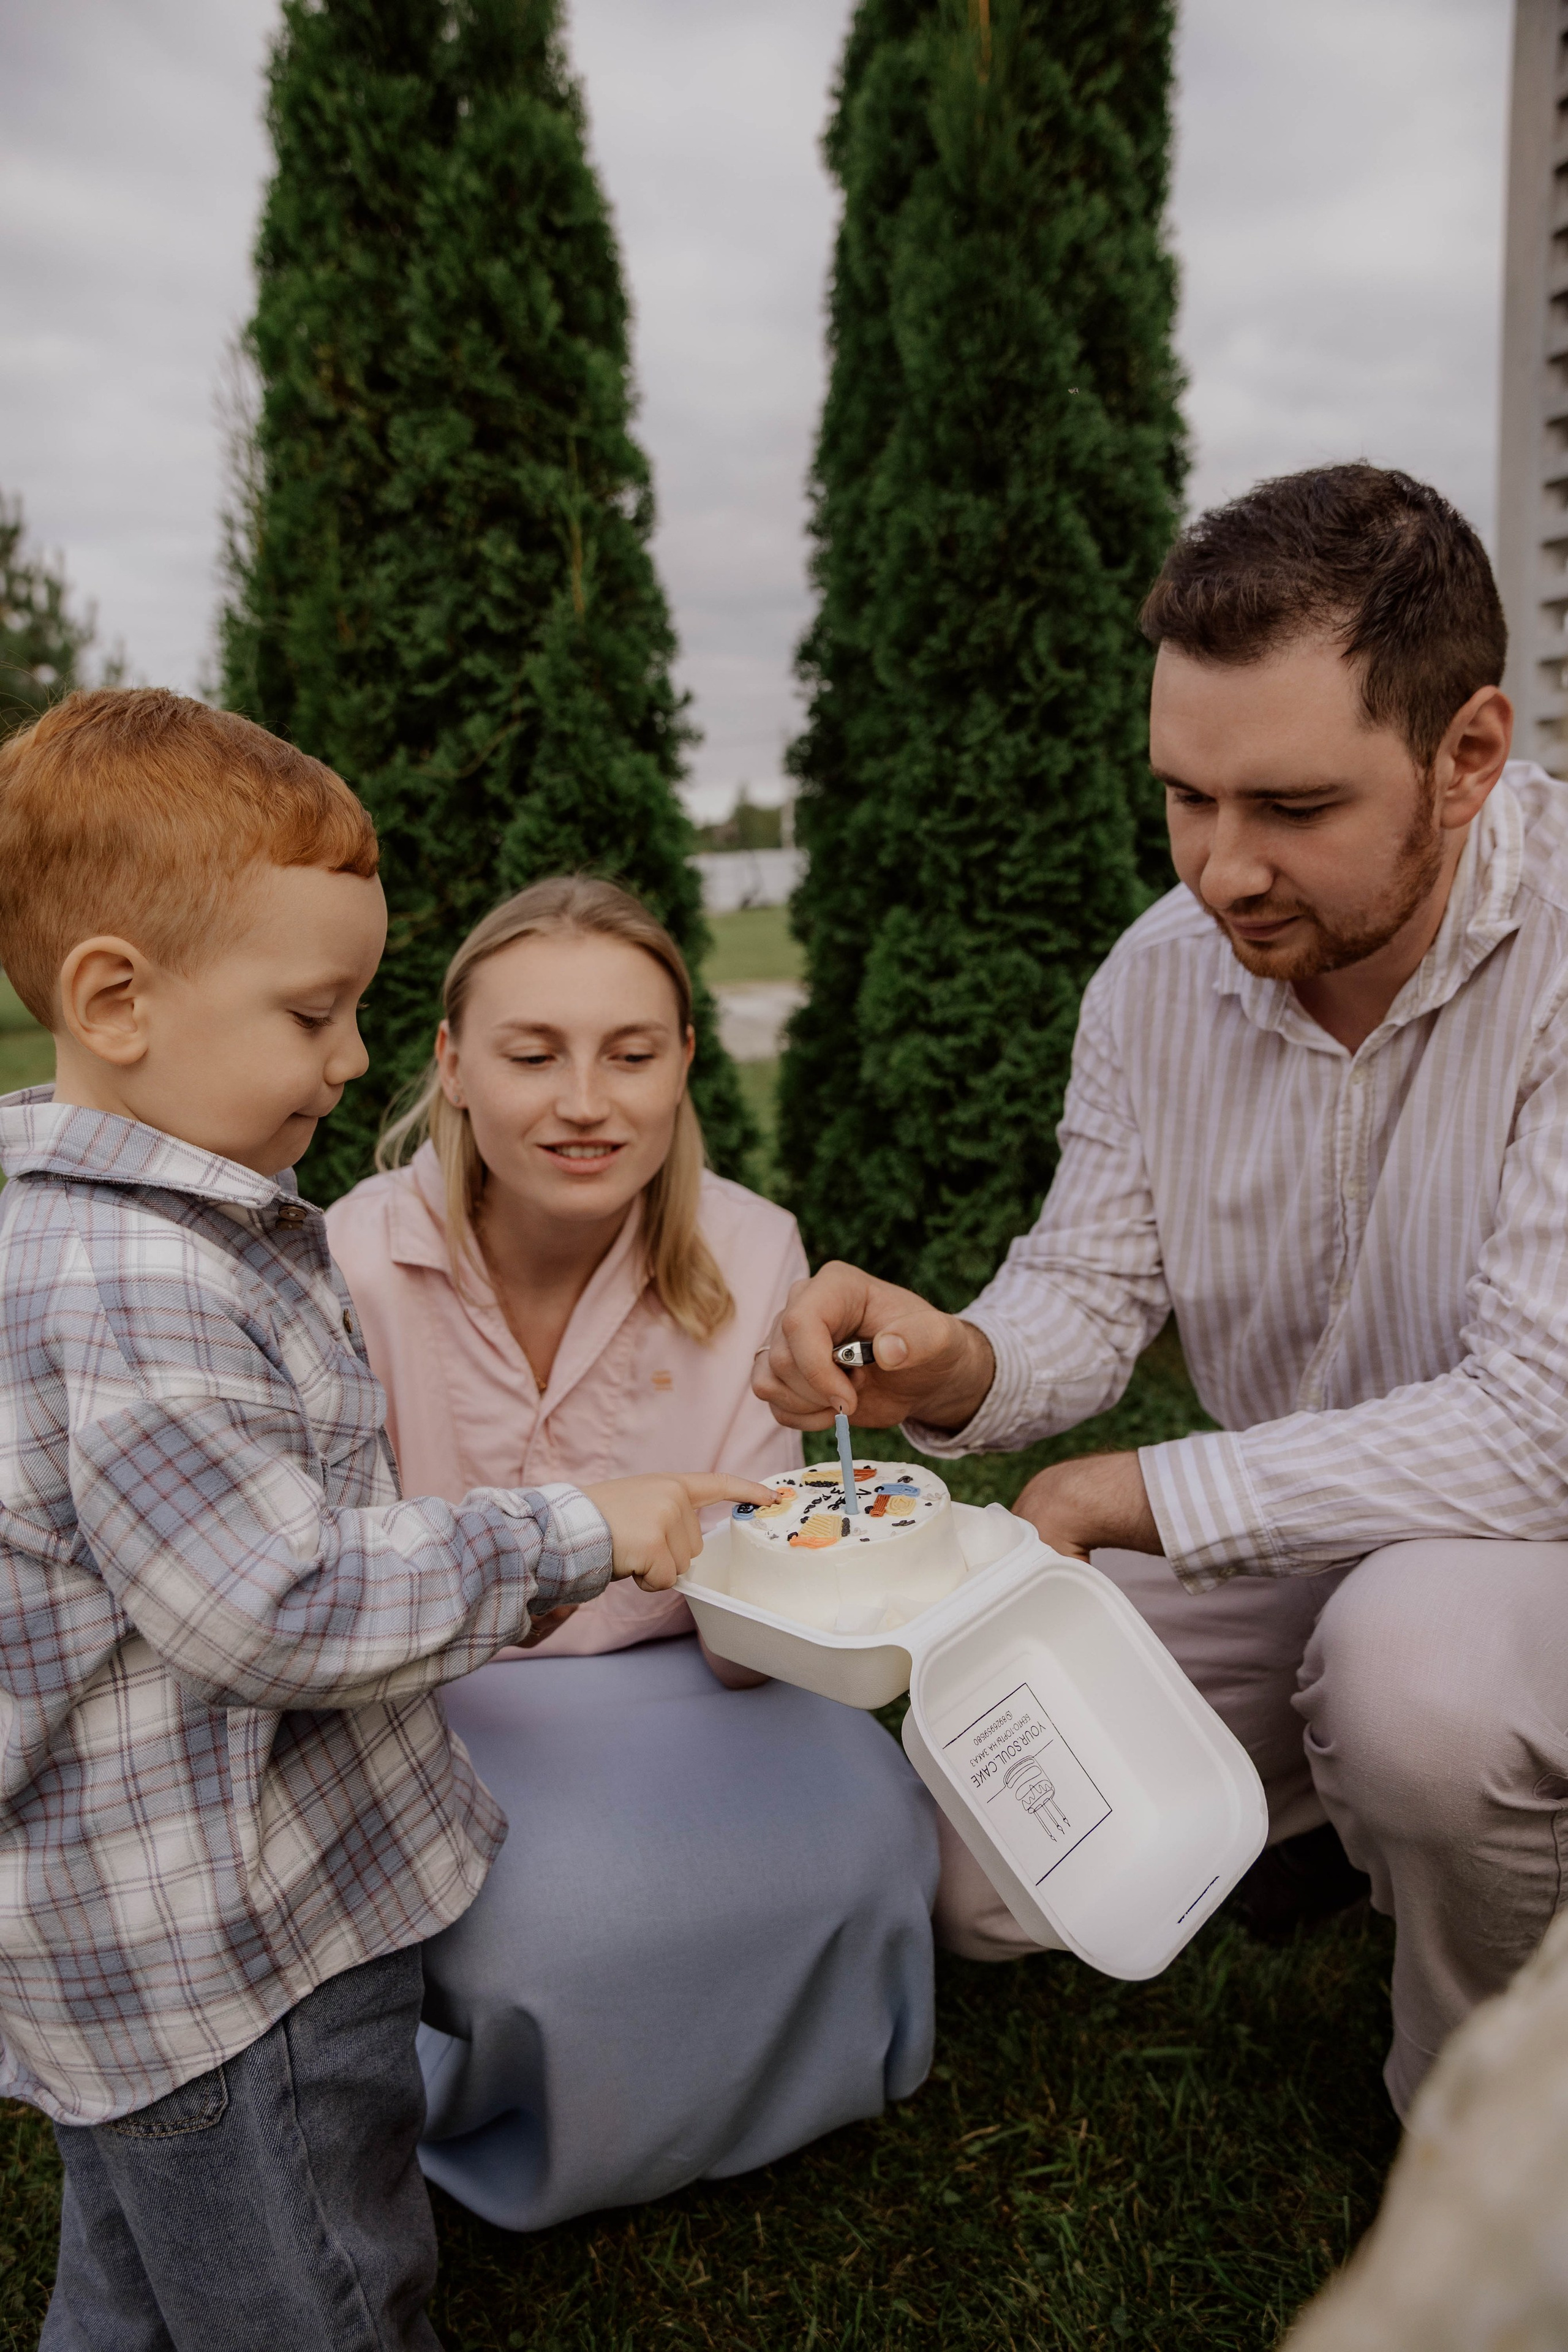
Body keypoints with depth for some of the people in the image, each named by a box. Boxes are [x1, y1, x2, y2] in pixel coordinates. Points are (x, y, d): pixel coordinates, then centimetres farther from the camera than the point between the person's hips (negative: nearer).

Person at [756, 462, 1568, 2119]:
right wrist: (958, 1365, -28)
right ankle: (1319, 1793, 27)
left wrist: (1133, 1496, -22)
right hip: (1280, 1555, 5)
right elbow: (1087, 1293, -3)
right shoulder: (1158, 974, -7)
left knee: (1421, 1648, -39)